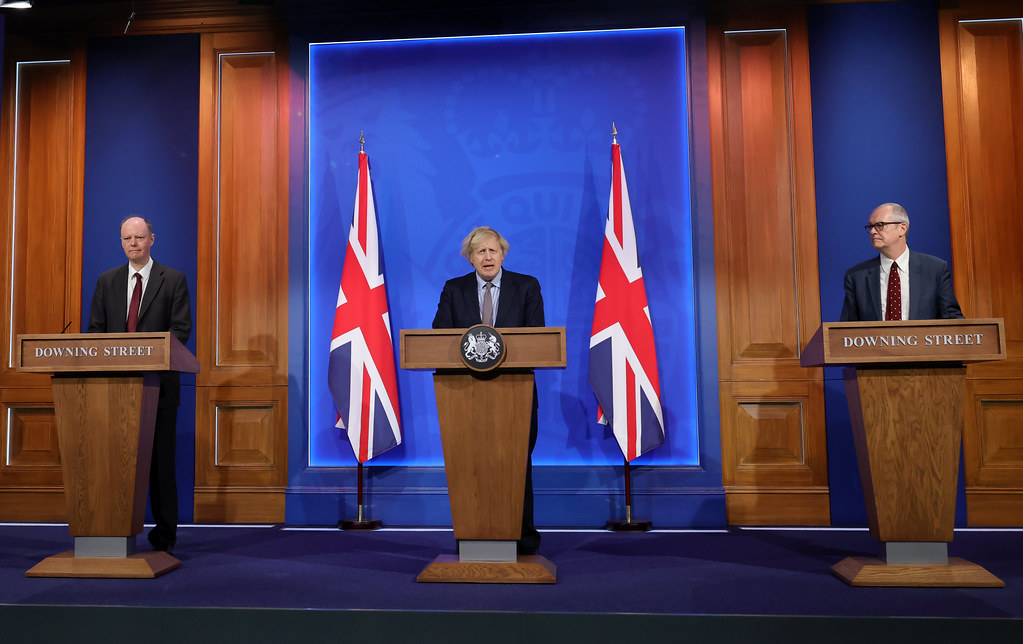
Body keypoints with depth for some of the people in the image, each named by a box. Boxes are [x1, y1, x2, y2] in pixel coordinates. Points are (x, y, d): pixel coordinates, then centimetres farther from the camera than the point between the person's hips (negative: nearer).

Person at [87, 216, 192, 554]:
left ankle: (164, 533, 10)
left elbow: (181, 328, -4)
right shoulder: (107, 281, 14)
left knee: (161, 457, 1)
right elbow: (95, 329, 11)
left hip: (158, 380, -3)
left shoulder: (173, 280, 3)